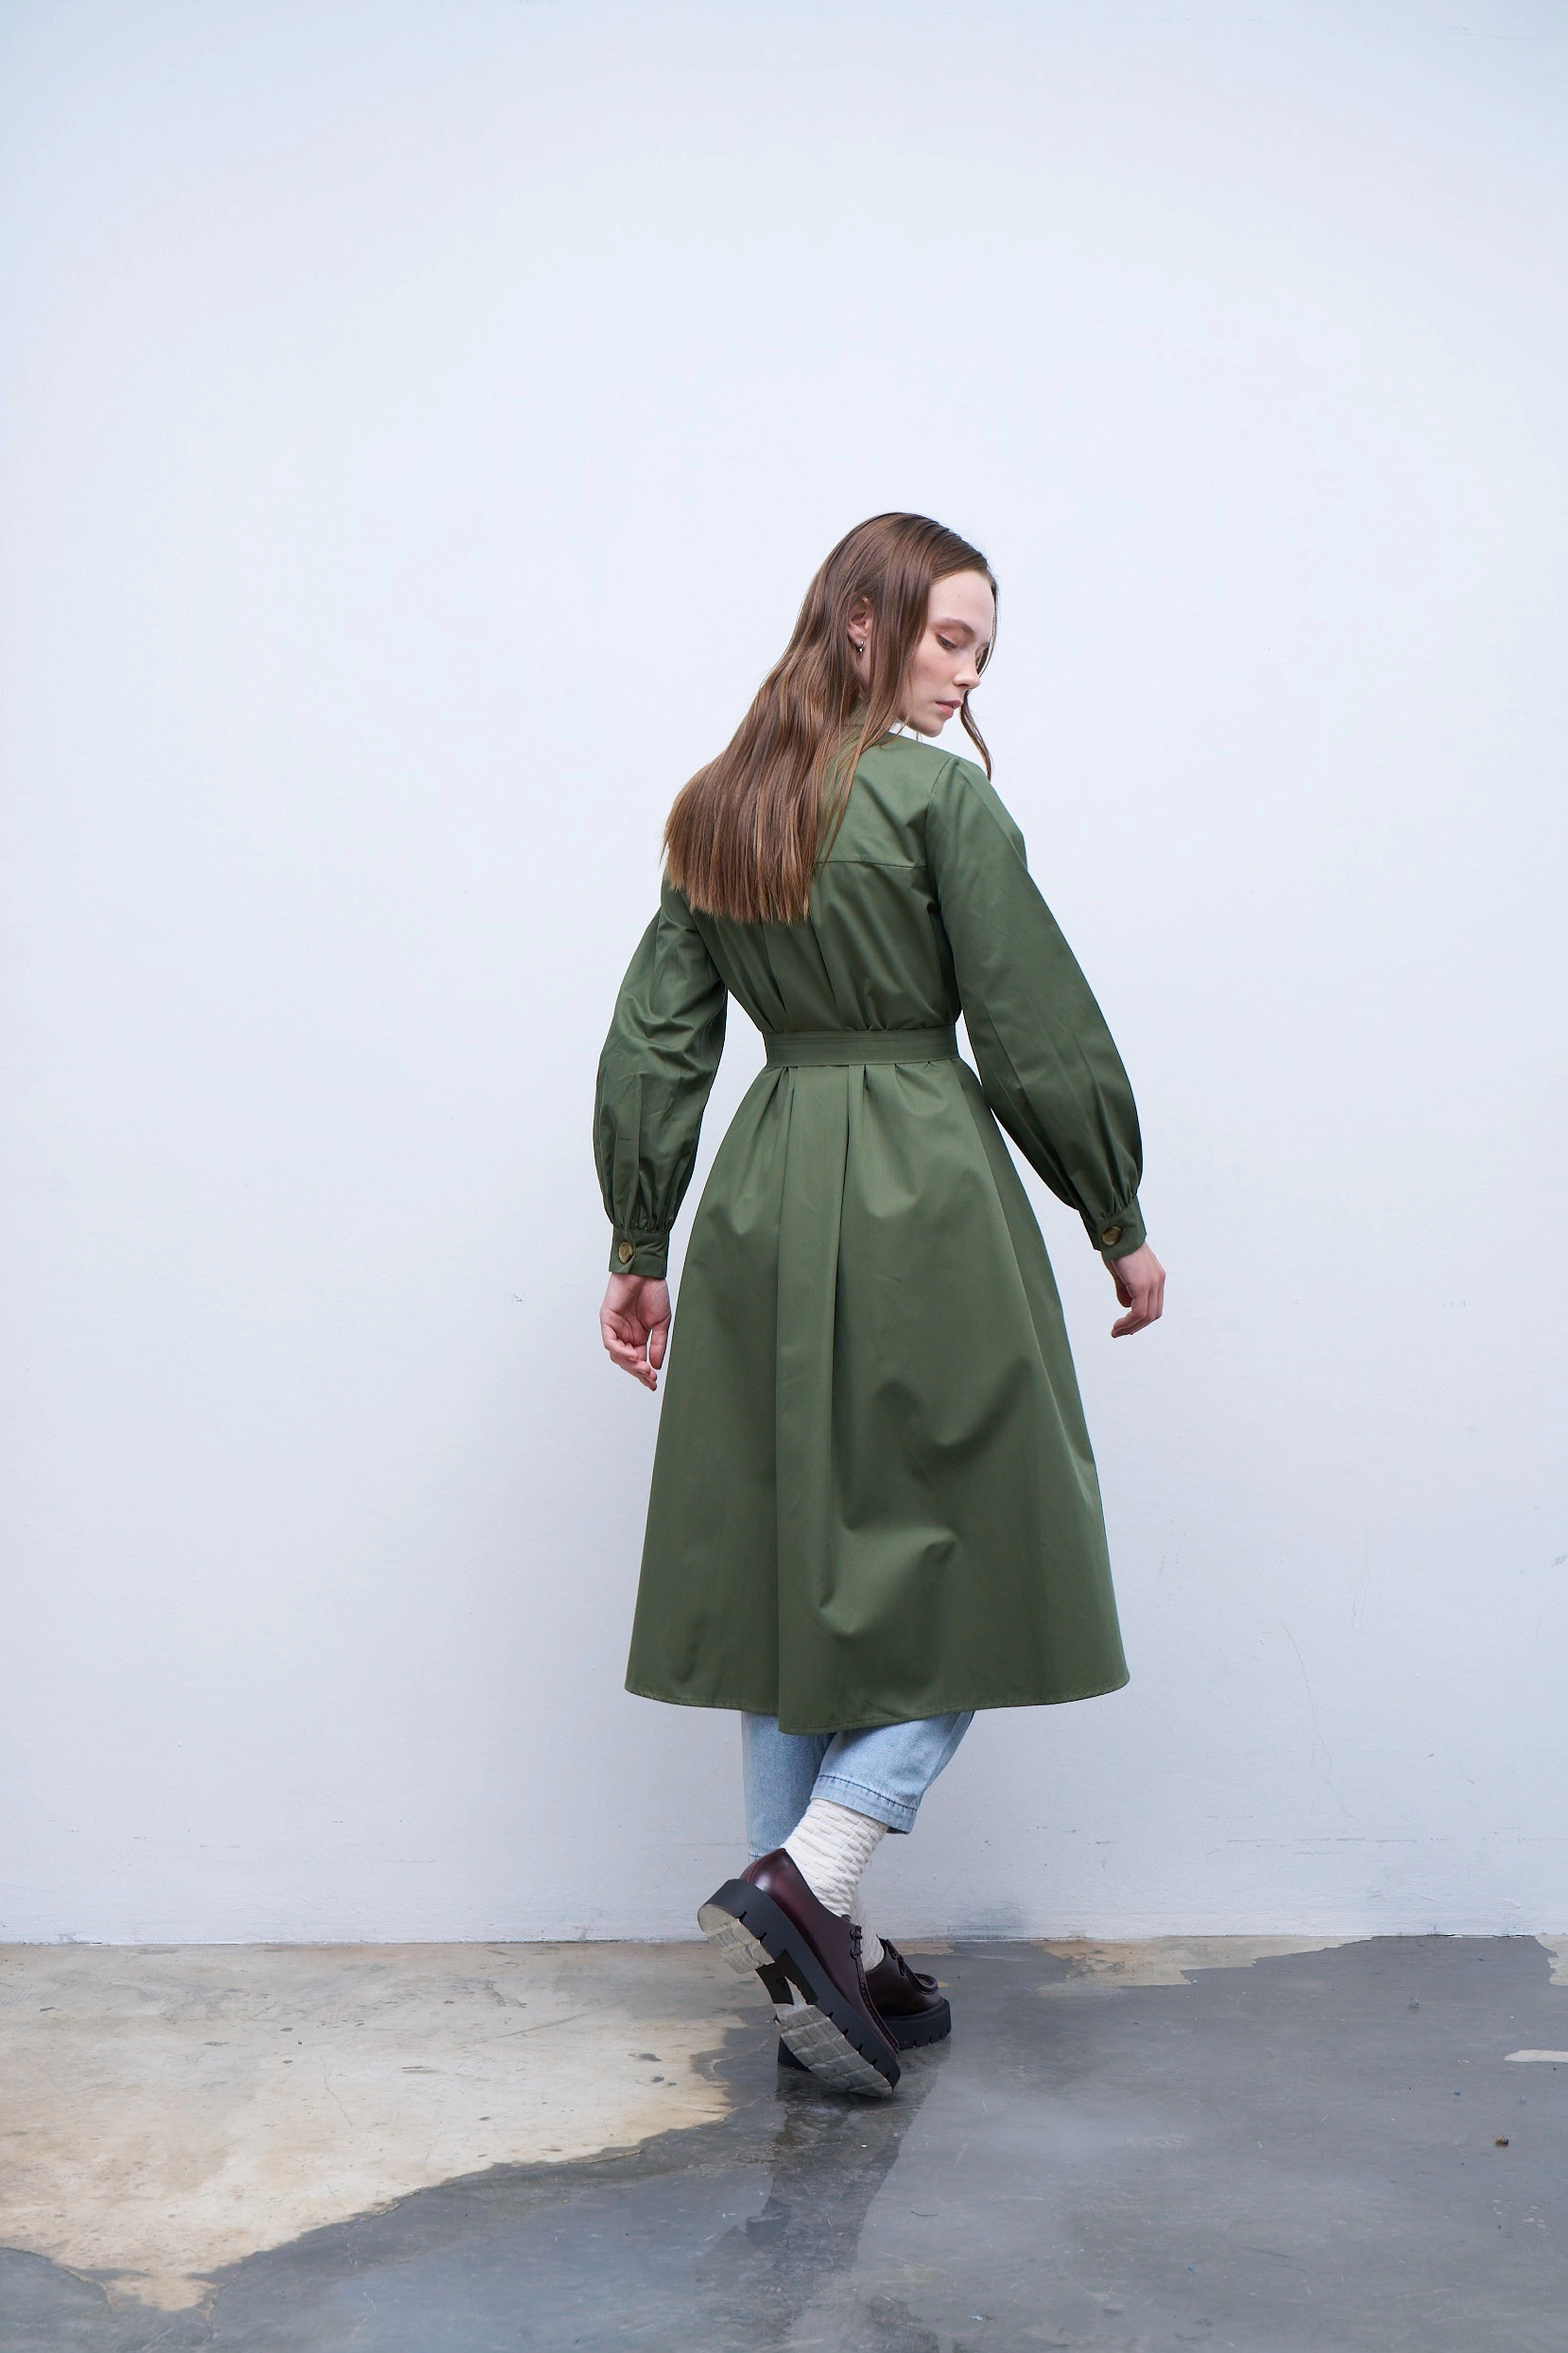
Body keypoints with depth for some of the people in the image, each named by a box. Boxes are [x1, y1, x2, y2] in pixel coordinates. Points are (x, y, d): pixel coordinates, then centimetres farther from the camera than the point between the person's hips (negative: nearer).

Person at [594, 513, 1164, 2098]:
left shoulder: (714, 811, 10)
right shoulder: (941, 794, -8)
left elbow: (652, 1043, 10)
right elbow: (1039, 1034, -8)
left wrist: (637, 1250, 16)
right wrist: (1120, 1224, 3)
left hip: (766, 1207, 7)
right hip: (926, 1206, -6)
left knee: (789, 1569, 11)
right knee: (973, 1555, 6)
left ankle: (810, 1955, 19)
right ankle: (810, 1879, -6)